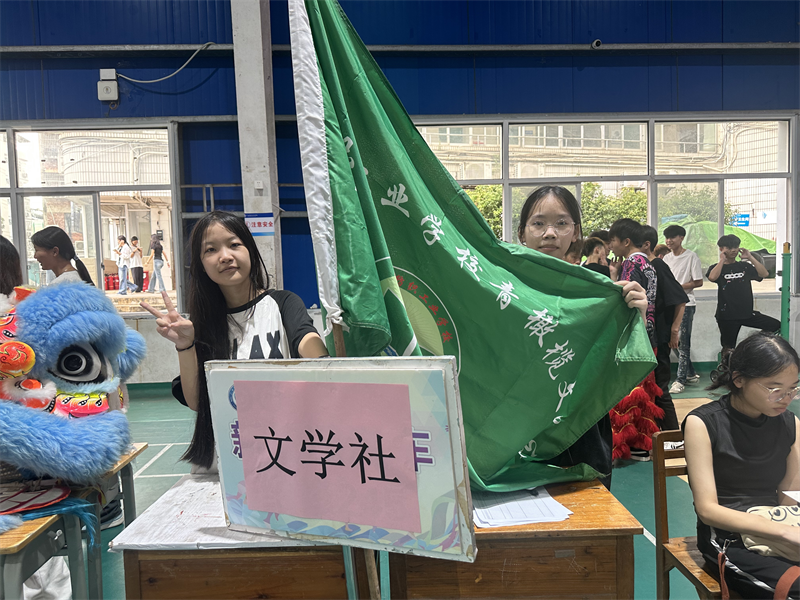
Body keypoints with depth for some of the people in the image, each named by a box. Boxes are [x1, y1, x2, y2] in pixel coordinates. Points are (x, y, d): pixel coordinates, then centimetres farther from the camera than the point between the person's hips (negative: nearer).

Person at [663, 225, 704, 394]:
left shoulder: (691, 257, -7)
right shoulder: (666, 258, 12)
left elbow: (699, 282, -9)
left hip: (685, 304, -7)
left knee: (682, 342, -6)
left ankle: (680, 380, -1)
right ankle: (691, 374, 25)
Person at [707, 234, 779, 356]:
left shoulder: (745, 266, 10)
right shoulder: (716, 267, 1)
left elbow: (764, 274, -4)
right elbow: (712, 277, -24)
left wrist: (750, 257, -6)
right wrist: (722, 260, -14)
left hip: (747, 313, 4)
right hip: (727, 315, -3)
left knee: (776, 325, -4)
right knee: (728, 348, 2)